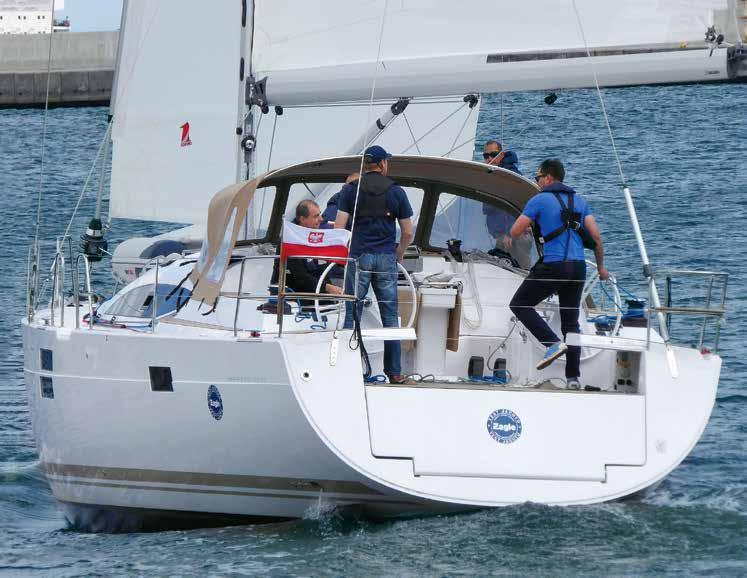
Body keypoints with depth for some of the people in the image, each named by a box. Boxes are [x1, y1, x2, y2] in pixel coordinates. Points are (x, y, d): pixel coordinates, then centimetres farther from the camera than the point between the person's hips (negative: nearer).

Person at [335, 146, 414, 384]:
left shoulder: (351, 190, 0)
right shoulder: (396, 192, 3)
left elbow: (339, 227, -5)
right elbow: (408, 233, 6)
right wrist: (398, 254, 22)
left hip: (358, 256, -1)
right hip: (386, 258, 1)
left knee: (352, 312, 3)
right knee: (390, 314, 6)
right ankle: (394, 371, 7)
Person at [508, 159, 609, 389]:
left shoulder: (539, 200, 0)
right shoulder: (579, 201, 15)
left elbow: (515, 232, 0)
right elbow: (596, 235, 8)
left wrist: (529, 226, 23)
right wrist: (601, 266, 19)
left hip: (552, 265, -6)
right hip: (578, 266, 6)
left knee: (520, 305, 9)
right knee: (571, 321, 12)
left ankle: (553, 343, -9)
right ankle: (573, 376, 6)